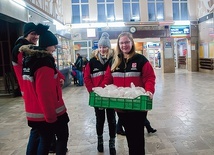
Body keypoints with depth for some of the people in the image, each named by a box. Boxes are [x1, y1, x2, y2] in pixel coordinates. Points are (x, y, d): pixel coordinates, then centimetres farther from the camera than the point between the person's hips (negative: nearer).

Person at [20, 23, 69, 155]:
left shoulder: (29, 58, 9)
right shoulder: (44, 61, -20)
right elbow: (44, 92, -25)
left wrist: (56, 82, 13)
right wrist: (51, 116, -20)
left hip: (36, 112, 8)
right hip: (50, 112, -8)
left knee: (45, 139, 19)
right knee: (62, 137, 11)